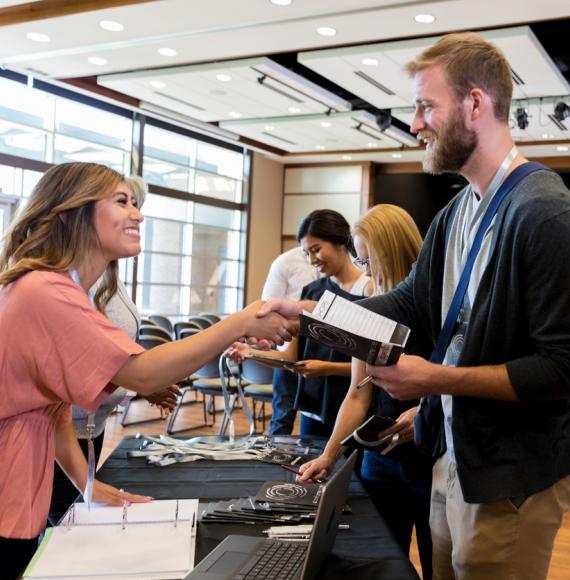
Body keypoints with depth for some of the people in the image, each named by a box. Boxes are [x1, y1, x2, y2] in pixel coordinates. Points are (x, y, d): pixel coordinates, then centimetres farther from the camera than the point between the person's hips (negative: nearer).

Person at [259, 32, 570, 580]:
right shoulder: (455, 213, 6)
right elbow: (412, 304, 11)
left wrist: (435, 379, -21)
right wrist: (302, 312, 4)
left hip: (511, 478, -8)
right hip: (453, 456, 8)